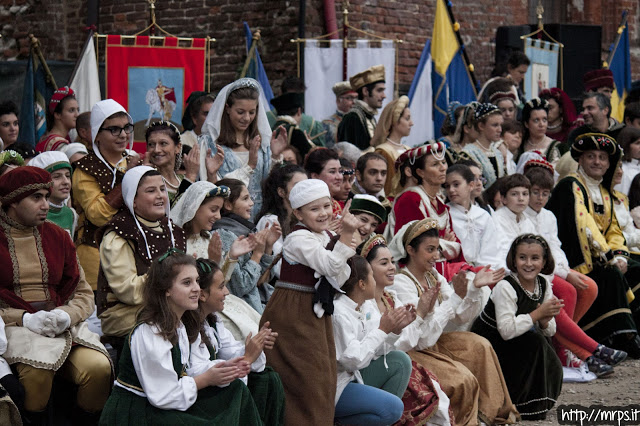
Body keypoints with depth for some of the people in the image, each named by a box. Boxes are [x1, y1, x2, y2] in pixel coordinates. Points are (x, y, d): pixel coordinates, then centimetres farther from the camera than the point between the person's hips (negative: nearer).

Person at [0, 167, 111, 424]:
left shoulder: (57, 236, 14)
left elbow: (83, 292, 13)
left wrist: (66, 315, -8)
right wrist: (25, 318, -15)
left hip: (62, 323, 4)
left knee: (99, 367, -25)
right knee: (37, 369, -35)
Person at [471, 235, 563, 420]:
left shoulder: (544, 285, -2)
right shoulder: (505, 287, -23)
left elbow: (549, 332, 2)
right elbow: (507, 330, -33)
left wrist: (545, 321, -22)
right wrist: (538, 313, -29)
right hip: (485, 346, -7)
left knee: (552, 369, -13)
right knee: (534, 341, -26)